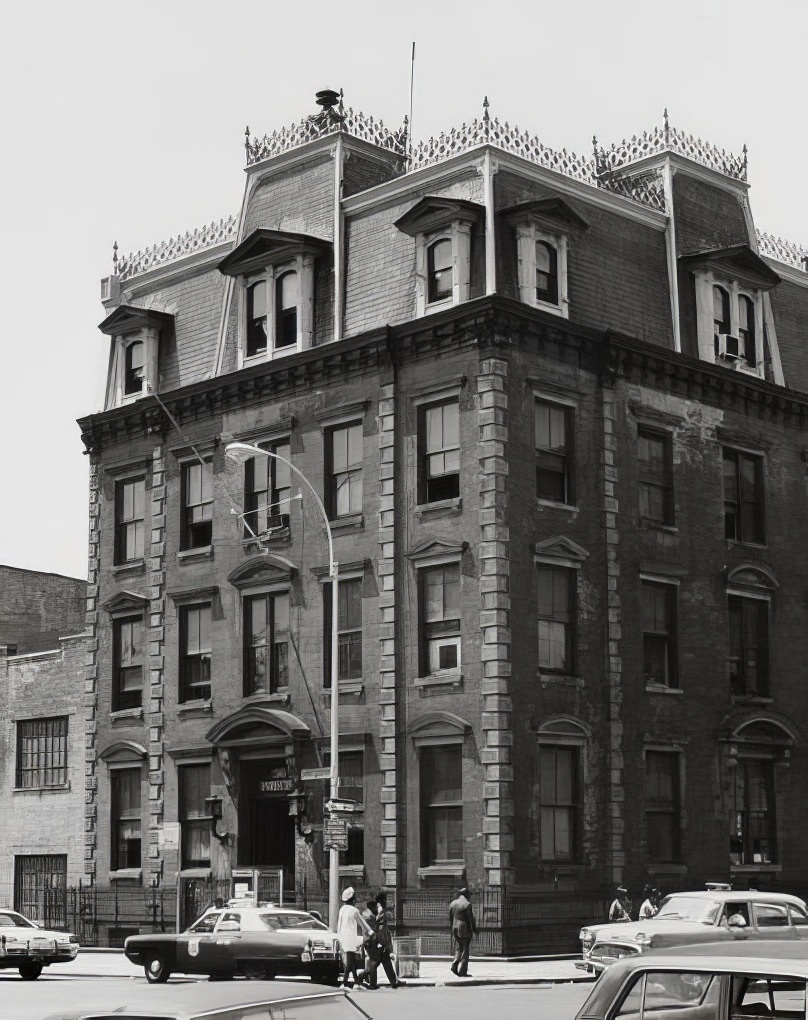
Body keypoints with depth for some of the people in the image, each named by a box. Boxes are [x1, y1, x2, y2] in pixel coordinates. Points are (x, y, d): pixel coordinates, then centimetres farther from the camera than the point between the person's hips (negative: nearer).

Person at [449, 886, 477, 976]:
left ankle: (454, 965, -7)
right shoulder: (467, 905, -11)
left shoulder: (452, 904, 7)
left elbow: (450, 919, 12)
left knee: (458, 949, 14)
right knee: (465, 950, 2)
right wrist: (474, 931, -3)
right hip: (465, 929, -5)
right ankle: (462, 971, 1)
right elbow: (471, 919, -11)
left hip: (455, 930, 5)